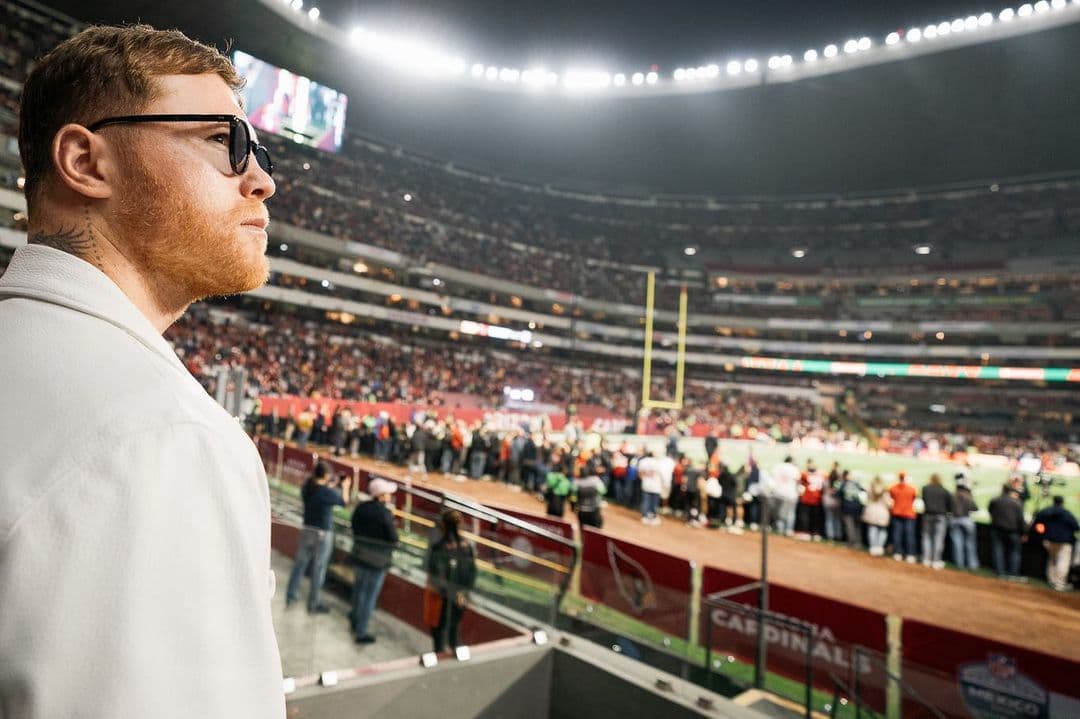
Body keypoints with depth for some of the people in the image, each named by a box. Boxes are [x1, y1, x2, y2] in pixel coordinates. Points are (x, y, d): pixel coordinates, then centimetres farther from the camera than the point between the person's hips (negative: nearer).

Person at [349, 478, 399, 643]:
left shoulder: (360, 507, -6)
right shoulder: (385, 513, -23)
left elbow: (354, 528, 6)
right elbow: (394, 539, -19)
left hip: (359, 555, 6)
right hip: (377, 561, -6)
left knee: (359, 588, 26)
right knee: (370, 596, 7)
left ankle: (355, 619, 45)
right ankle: (360, 632, 15)